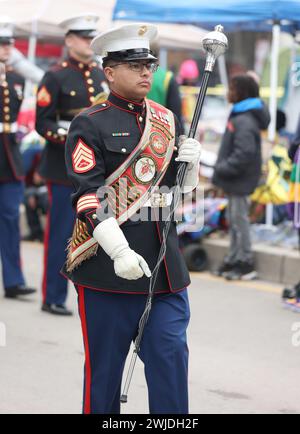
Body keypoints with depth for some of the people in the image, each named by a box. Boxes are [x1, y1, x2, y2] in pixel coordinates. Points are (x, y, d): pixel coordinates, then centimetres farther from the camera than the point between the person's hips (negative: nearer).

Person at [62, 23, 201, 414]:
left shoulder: (166, 120, 13)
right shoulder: (90, 125, -5)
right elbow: (87, 196, -13)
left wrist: (189, 162, -3)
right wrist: (120, 252, -22)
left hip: (164, 263, 5)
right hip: (107, 265, -5)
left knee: (171, 359, 2)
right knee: (104, 367, 5)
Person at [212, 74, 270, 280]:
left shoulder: (245, 122, -21)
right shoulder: (239, 116, 12)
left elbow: (245, 153, -28)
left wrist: (223, 169, -21)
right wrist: (222, 168, 13)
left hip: (240, 181, -10)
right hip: (235, 181, 10)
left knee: (240, 220, -3)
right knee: (234, 220, 16)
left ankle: (245, 264, 5)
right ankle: (234, 260, 25)